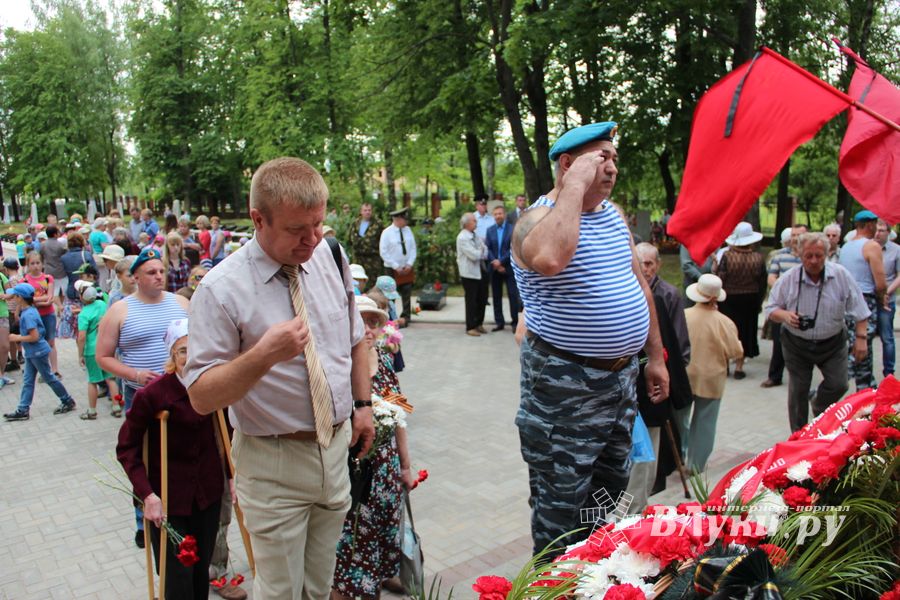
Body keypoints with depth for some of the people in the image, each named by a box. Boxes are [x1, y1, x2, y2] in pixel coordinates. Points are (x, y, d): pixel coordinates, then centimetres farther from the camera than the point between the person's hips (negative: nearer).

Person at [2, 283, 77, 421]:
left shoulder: (28, 315, -23)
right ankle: (23, 410, 15)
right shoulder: (29, 310, 6)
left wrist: (17, 338, -16)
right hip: (31, 353, 10)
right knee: (27, 381, 10)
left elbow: (34, 337, -26)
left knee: (49, 378, 4)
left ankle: (68, 401, 16)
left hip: (38, 352, -10)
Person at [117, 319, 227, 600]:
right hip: (168, 499, -3)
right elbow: (126, 448, -10)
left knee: (201, 572, 16)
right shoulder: (152, 394, -20)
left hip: (208, 493, 3)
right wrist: (147, 495, -16)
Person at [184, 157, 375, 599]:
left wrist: (363, 404, 10)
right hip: (275, 463, -5)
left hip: (336, 447, 5)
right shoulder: (222, 290, -18)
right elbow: (201, 397, -19)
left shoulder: (331, 259, -2)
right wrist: (264, 354, -34)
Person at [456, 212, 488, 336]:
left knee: (480, 299, 10)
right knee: (471, 301, -1)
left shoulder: (475, 236, 11)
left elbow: (485, 253, 8)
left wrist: (478, 253, -11)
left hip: (479, 271, 7)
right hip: (469, 273, -7)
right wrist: (480, 251, -2)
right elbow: (474, 255, -20)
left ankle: (478, 324, 23)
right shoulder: (462, 238, -14)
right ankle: (470, 327, 9)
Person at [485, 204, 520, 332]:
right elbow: (487, 249, 3)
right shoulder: (490, 230, 9)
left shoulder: (512, 229, -3)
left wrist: (501, 261, -15)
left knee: (513, 295, -2)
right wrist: (495, 263, -10)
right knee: (497, 296, 8)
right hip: (495, 268, 4)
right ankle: (499, 322, 15)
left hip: (509, 267, -3)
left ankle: (515, 322, 6)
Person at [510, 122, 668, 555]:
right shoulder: (537, 220, -17)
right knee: (561, 502, 5)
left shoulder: (613, 215, 9)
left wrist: (655, 356, 17)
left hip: (621, 375, 8)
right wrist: (576, 186, -31)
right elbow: (549, 259, -42)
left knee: (611, 490, 22)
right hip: (565, 384, -8)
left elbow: (638, 283, 17)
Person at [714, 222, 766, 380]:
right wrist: (759, 302, 13)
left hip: (729, 301, -1)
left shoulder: (727, 256, -16)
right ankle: (739, 366, 16)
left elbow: (719, 280, -17)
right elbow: (762, 284, 1)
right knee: (745, 331, 13)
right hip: (750, 301, 2)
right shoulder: (758, 258, -8)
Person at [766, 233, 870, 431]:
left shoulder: (841, 275, -11)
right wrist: (784, 315, -25)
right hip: (797, 344, 0)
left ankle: (818, 403, 31)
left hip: (832, 343, 1)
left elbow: (859, 310, -4)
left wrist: (860, 337, -8)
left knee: (838, 385, -5)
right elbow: (771, 310, -5)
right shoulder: (788, 279, -12)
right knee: (797, 392, 6)